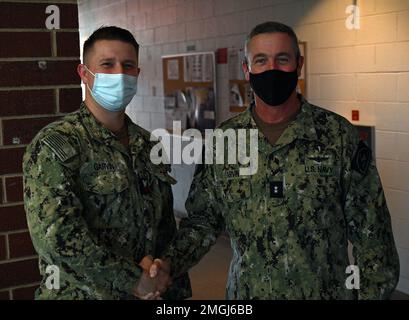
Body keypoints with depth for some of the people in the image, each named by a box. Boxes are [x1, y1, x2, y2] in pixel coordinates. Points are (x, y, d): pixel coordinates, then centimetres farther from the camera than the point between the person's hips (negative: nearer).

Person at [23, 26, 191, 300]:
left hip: (150, 292, 6)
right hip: (82, 293, -5)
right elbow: (55, 236, -25)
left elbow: (165, 223, 10)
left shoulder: (149, 145, 4)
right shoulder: (54, 144, -15)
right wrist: (134, 281, -20)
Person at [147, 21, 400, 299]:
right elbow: (203, 219, 4)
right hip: (246, 292, 2)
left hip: (326, 291, -2)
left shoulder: (340, 136, -9)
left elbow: (370, 232, -6)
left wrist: (373, 292, -9)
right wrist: (170, 264, -11)